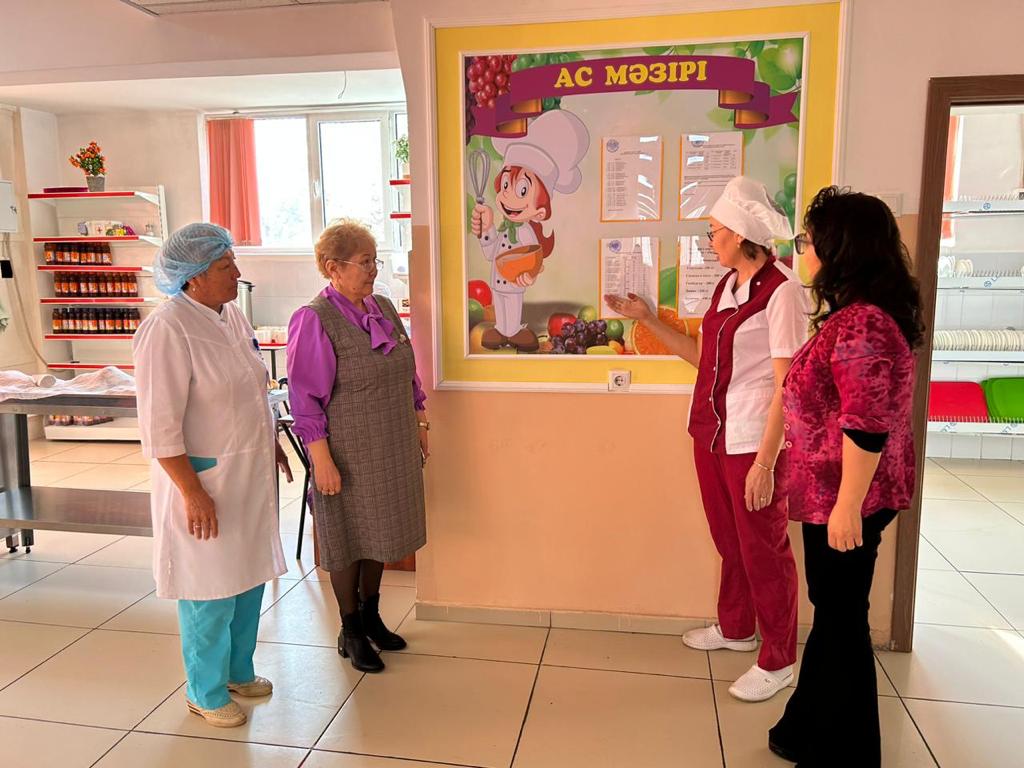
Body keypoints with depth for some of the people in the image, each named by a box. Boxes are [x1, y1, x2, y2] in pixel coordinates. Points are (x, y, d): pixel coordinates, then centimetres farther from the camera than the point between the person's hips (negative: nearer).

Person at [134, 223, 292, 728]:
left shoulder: (230, 315, 5)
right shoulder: (167, 331, -20)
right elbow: (160, 427, -21)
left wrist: (272, 445, 19)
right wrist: (193, 493, -20)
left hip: (250, 473, 8)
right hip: (205, 481, -8)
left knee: (249, 577, 19)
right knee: (211, 591, 7)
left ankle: (238, 670, 40)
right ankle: (206, 692, 29)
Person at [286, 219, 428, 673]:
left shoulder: (383, 309, 6)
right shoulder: (314, 321, -16)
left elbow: (407, 376, 14)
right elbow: (307, 400, -16)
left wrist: (419, 424, 14)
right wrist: (322, 460, -19)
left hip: (392, 448, 7)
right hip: (348, 453, -7)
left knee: (379, 532, 18)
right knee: (348, 537, 8)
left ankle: (371, 616, 38)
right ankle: (351, 632, 27)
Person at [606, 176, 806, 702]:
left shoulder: (782, 292, -17)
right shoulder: (728, 285, 8)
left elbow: (787, 386, -19)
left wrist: (765, 463, -20)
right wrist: (647, 319, 11)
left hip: (753, 444, -8)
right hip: (711, 435, 8)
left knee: (763, 550, 7)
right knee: (728, 540, 21)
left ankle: (778, 662, 25)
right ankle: (735, 628, 42)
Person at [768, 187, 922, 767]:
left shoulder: (862, 324, -22)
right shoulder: (859, 316, 11)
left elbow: (868, 427, -25)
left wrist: (848, 505, -21)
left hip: (846, 499, -10)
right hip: (831, 494, 10)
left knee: (841, 619, 4)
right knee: (834, 613, 19)